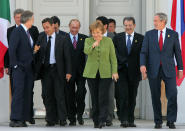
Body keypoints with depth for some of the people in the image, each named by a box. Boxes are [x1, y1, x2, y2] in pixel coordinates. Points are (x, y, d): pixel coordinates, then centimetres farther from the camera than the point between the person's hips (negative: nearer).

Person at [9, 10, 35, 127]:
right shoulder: (17, 31, -10)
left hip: (29, 68, 8)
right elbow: (12, 50, -14)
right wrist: (15, 65, -16)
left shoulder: (28, 32, 15)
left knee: (27, 94, 6)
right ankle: (14, 120, -11)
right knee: (18, 93, -11)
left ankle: (23, 119, 9)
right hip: (19, 69, -8)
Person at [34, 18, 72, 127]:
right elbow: (38, 55, 9)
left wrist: (68, 72, -6)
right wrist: (35, 51, -15)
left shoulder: (61, 39, -1)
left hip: (57, 69, -3)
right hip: (45, 70, 3)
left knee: (59, 95, -3)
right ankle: (51, 120, 10)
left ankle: (62, 119, 4)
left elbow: (67, 56, -1)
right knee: (47, 95, 4)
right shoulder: (41, 37, 8)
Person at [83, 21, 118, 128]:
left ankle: (102, 120, -11)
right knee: (94, 98, 5)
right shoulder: (88, 40, 6)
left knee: (103, 98, -11)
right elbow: (86, 51, -13)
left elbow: (113, 57, 4)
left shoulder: (108, 41, 4)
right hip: (91, 73, 2)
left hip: (105, 73, -2)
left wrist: (115, 72, -3)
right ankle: (96, 121, 13)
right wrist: (93, 45, -31)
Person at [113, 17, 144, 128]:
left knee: (132, 97, 7)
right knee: (123, 96, -11)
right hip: (121, 71, -1)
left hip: (134, 72, 1)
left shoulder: (140, 38, 5)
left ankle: (131, 120, 15)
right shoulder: (117, 38, 7)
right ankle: (123, 119, -12)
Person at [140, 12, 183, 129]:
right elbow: (144, 52, 3)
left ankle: (171, 121, 0)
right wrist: (143, 65, -14)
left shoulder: (173, 34, 6)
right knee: (155, 97, 3)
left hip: (169, 69, -1)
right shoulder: (149, 34, 7)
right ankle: (158, 121, 12)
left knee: (172, 95, -10)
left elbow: (178, 52, 8)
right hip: (154, 70, 1)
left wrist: (180, 68, 5)